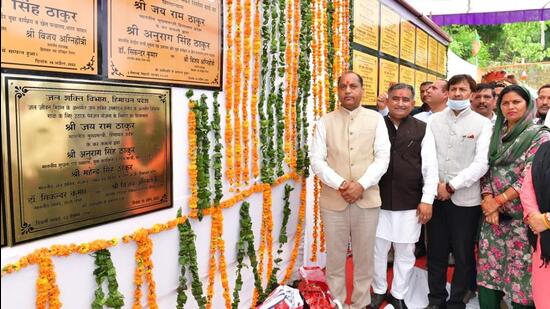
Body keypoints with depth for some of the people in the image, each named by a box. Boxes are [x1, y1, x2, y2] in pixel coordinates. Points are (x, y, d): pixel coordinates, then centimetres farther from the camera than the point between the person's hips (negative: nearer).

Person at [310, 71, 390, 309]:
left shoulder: (376, 119, 4)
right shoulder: (325, 122, 3)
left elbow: (383, 158, -2)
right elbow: (316, 160, -2)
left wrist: (361, 185, -15)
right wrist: (340, 185, -15)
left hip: (367, 199, 0)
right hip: (333, 199, 0)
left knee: (364, 256, 10)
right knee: (335, 256, 9)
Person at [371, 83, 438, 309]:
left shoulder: (422, 130, 0)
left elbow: (430, 168, 0)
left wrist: (427, 200, -4)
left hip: (410, 204, 0)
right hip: (378, 201, 0)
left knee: (405, 252, 12)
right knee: (377, 250, 13)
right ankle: (379, 291, 34)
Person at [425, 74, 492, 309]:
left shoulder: (482, 123, -2)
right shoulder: (434, 120, 6)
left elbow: (481, 163, -10)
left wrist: (451, 186, -12)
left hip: (465, 199, -2)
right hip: (435, 196, 2)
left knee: (463, 255, 7)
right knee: (436, 252, 11)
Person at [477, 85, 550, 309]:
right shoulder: (496, 135, 11)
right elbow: (486, 169, 8)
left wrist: (498, 201, -13)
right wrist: (488, 200, -7)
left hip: (520, 216, -4)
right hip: (493, 213, 5)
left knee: (519, 270, 3)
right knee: (488, 267, 7)